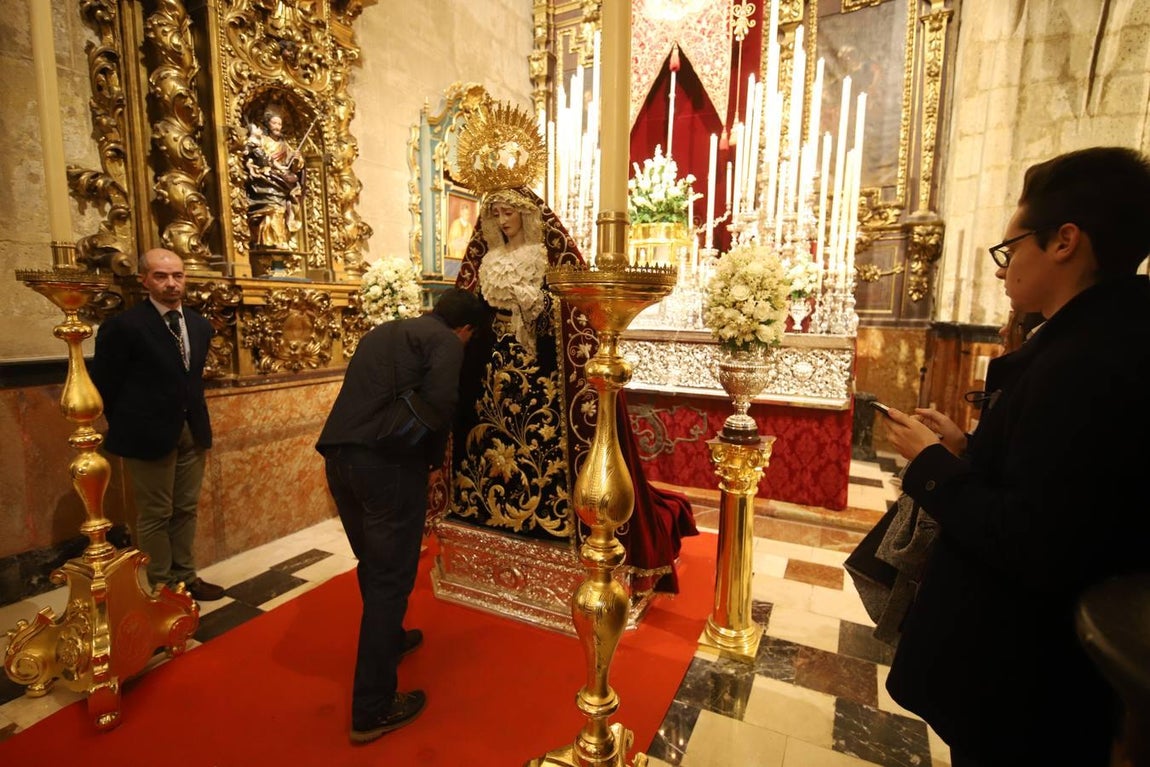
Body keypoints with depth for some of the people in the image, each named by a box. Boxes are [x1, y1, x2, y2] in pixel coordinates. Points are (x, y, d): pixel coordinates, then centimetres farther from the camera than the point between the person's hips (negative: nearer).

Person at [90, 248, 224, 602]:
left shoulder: (199, 325, 7)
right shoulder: (123, 325, -12)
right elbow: (104, 385, -6)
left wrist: (201, 424, 11)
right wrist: (128, 427, 0)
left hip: (192, 432, 6)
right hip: (150, 434, -6)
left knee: (186, 510, 15)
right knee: (155, 515, 6)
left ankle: (185, 577, 29)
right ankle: (163, 587, 21)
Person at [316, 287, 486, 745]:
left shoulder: (382, 332, 23)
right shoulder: (446, 341, 0)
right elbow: (439, 401, -16)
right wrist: (433, 455, 1)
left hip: (338, 455, 8)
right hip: (386, 461, -8)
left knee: (372, 563, 25)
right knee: (391, 575, 4)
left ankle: (388, 640, 47)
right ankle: (373, 709, 14)